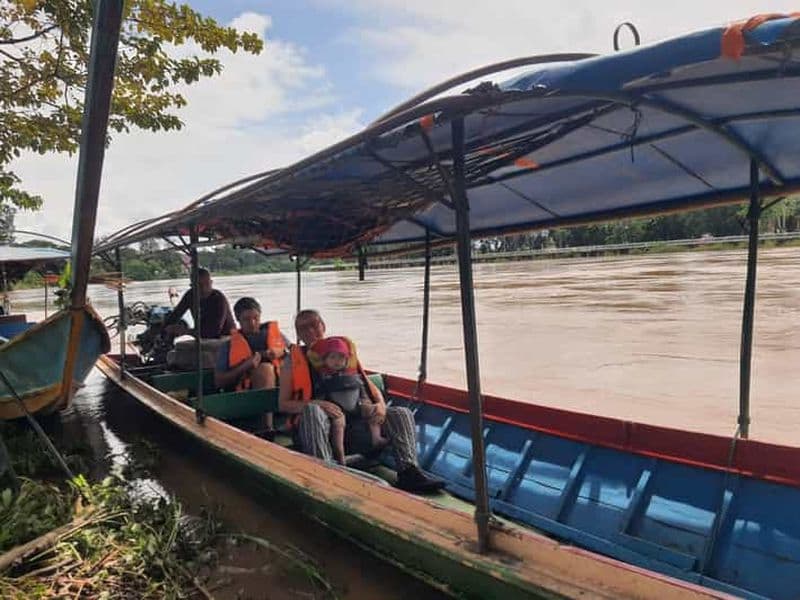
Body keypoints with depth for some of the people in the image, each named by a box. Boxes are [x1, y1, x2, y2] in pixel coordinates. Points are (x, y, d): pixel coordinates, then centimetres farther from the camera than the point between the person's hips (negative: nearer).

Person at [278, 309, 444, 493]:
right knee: (312, 410, -38)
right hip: (315, 430, -4)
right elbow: (283, 404, 1)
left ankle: (408, 472, -21)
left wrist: (380, 404, -2)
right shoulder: (293, 360, 10)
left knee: (401, 414, -9)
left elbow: (369, 385, 21)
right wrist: (317, 404, -18)